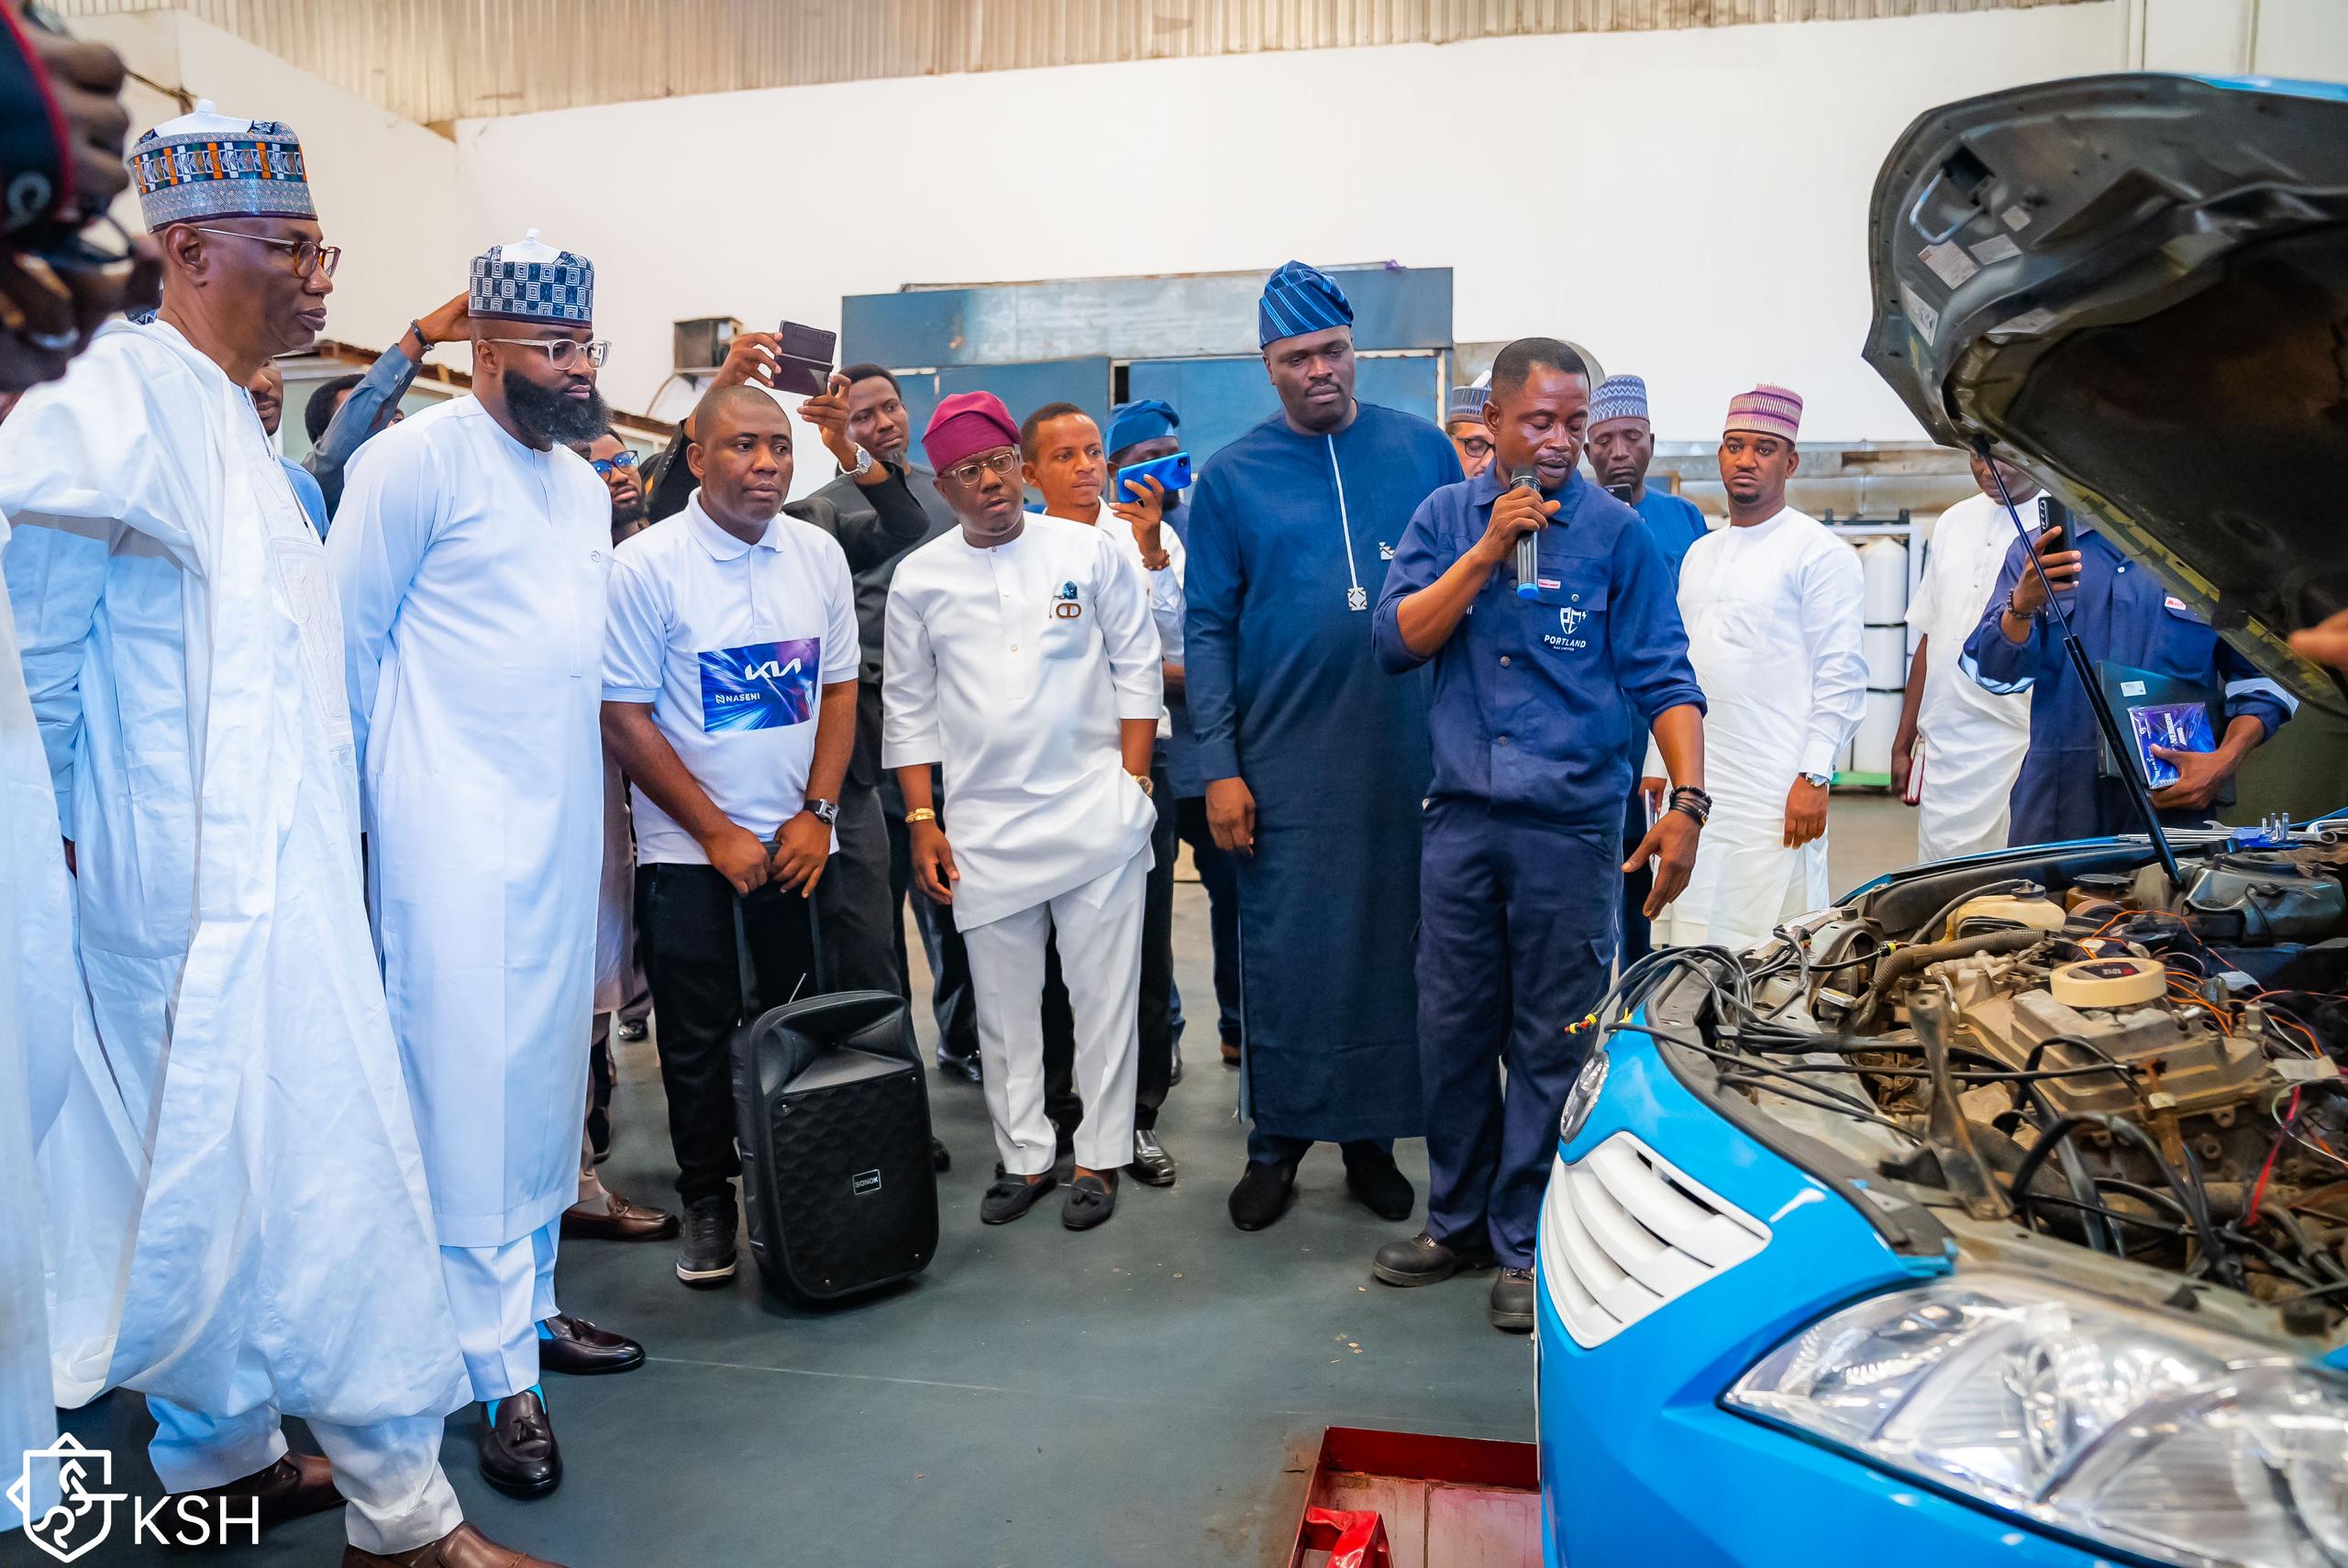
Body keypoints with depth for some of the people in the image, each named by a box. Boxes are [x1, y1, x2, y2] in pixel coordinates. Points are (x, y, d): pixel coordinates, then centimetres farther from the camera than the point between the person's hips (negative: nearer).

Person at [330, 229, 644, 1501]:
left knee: (549, 1066, 12)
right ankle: (502, 1372, 3)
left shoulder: (583, 482, 15)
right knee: (471, 1081, -4)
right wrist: (374, 786, 2)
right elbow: (347, 633, -5)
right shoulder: (420, 457, -8)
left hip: (563, 823, 7)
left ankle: (530, 1299, 26)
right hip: (456, 830, -7)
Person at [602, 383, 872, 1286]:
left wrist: (816, 813, -4)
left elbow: (839, 688, 7)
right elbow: (623, 718, -9)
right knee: (698, 1039, 6)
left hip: (796, 841, 3)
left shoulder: (818, 554, 2)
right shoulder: (646, 565, -10)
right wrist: (718, 834, -10)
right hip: (688, 848, -3)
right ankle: (707, 1202, 23)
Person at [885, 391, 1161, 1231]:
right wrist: (922, 823, 3)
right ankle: (1024, 1155, 24)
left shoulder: (1089, 550, 1)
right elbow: (908, 709, 8)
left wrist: (1133, 783, -2)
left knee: (1104, 993, 4)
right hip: (983, 824, 2)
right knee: (1003, 1004, 9)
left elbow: (1136, 667, 4)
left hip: (1095, 811, -1)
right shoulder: (919, 578, 4)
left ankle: (1099, 1158, 18)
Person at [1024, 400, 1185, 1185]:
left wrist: (1153, 548, -16)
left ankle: (1136, 1115, 18)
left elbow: (1176, 639, -6)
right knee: (1053, 942, 7)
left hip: (1139, 759, 1)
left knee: (1145, 943, 4)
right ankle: (1050, 1110, 23)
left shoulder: (1151, 539, 6)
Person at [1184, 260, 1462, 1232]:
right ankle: (1277, 1138, 22)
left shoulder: (1423, 450, 5)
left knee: (1392, 945, 9)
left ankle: (1371, 1135, 25)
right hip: (1284, 768, -1)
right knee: (1283, 954, 4)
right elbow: (1207, 631, 2)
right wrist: (1219, 768, -5)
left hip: (1409, 755, 1)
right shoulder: (1231, 478, 3)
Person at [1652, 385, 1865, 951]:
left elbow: (1841, 675, -9)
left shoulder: (1820, 552, -4)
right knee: (1689, 952, 8)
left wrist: (1815, 776, -16)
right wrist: (1656, 767, 16)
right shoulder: (1699, 554, 18)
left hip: (1775, 796, -6)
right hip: (1694, 788, 7)